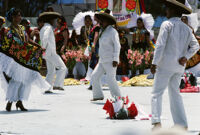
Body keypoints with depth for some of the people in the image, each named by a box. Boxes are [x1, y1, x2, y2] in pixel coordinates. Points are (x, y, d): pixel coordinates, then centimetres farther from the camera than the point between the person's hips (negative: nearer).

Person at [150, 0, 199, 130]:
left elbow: (160, 45, -14)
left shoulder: (167, 25, -7)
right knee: (175, 94, 14)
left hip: (166, 64, -6)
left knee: (157, 93, -4)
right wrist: (185, 57, -6)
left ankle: (156, 121, -19)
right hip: (179, 66, 6)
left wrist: (154, 63, -15)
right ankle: (182, 124, 8)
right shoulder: (187, 29, 12)